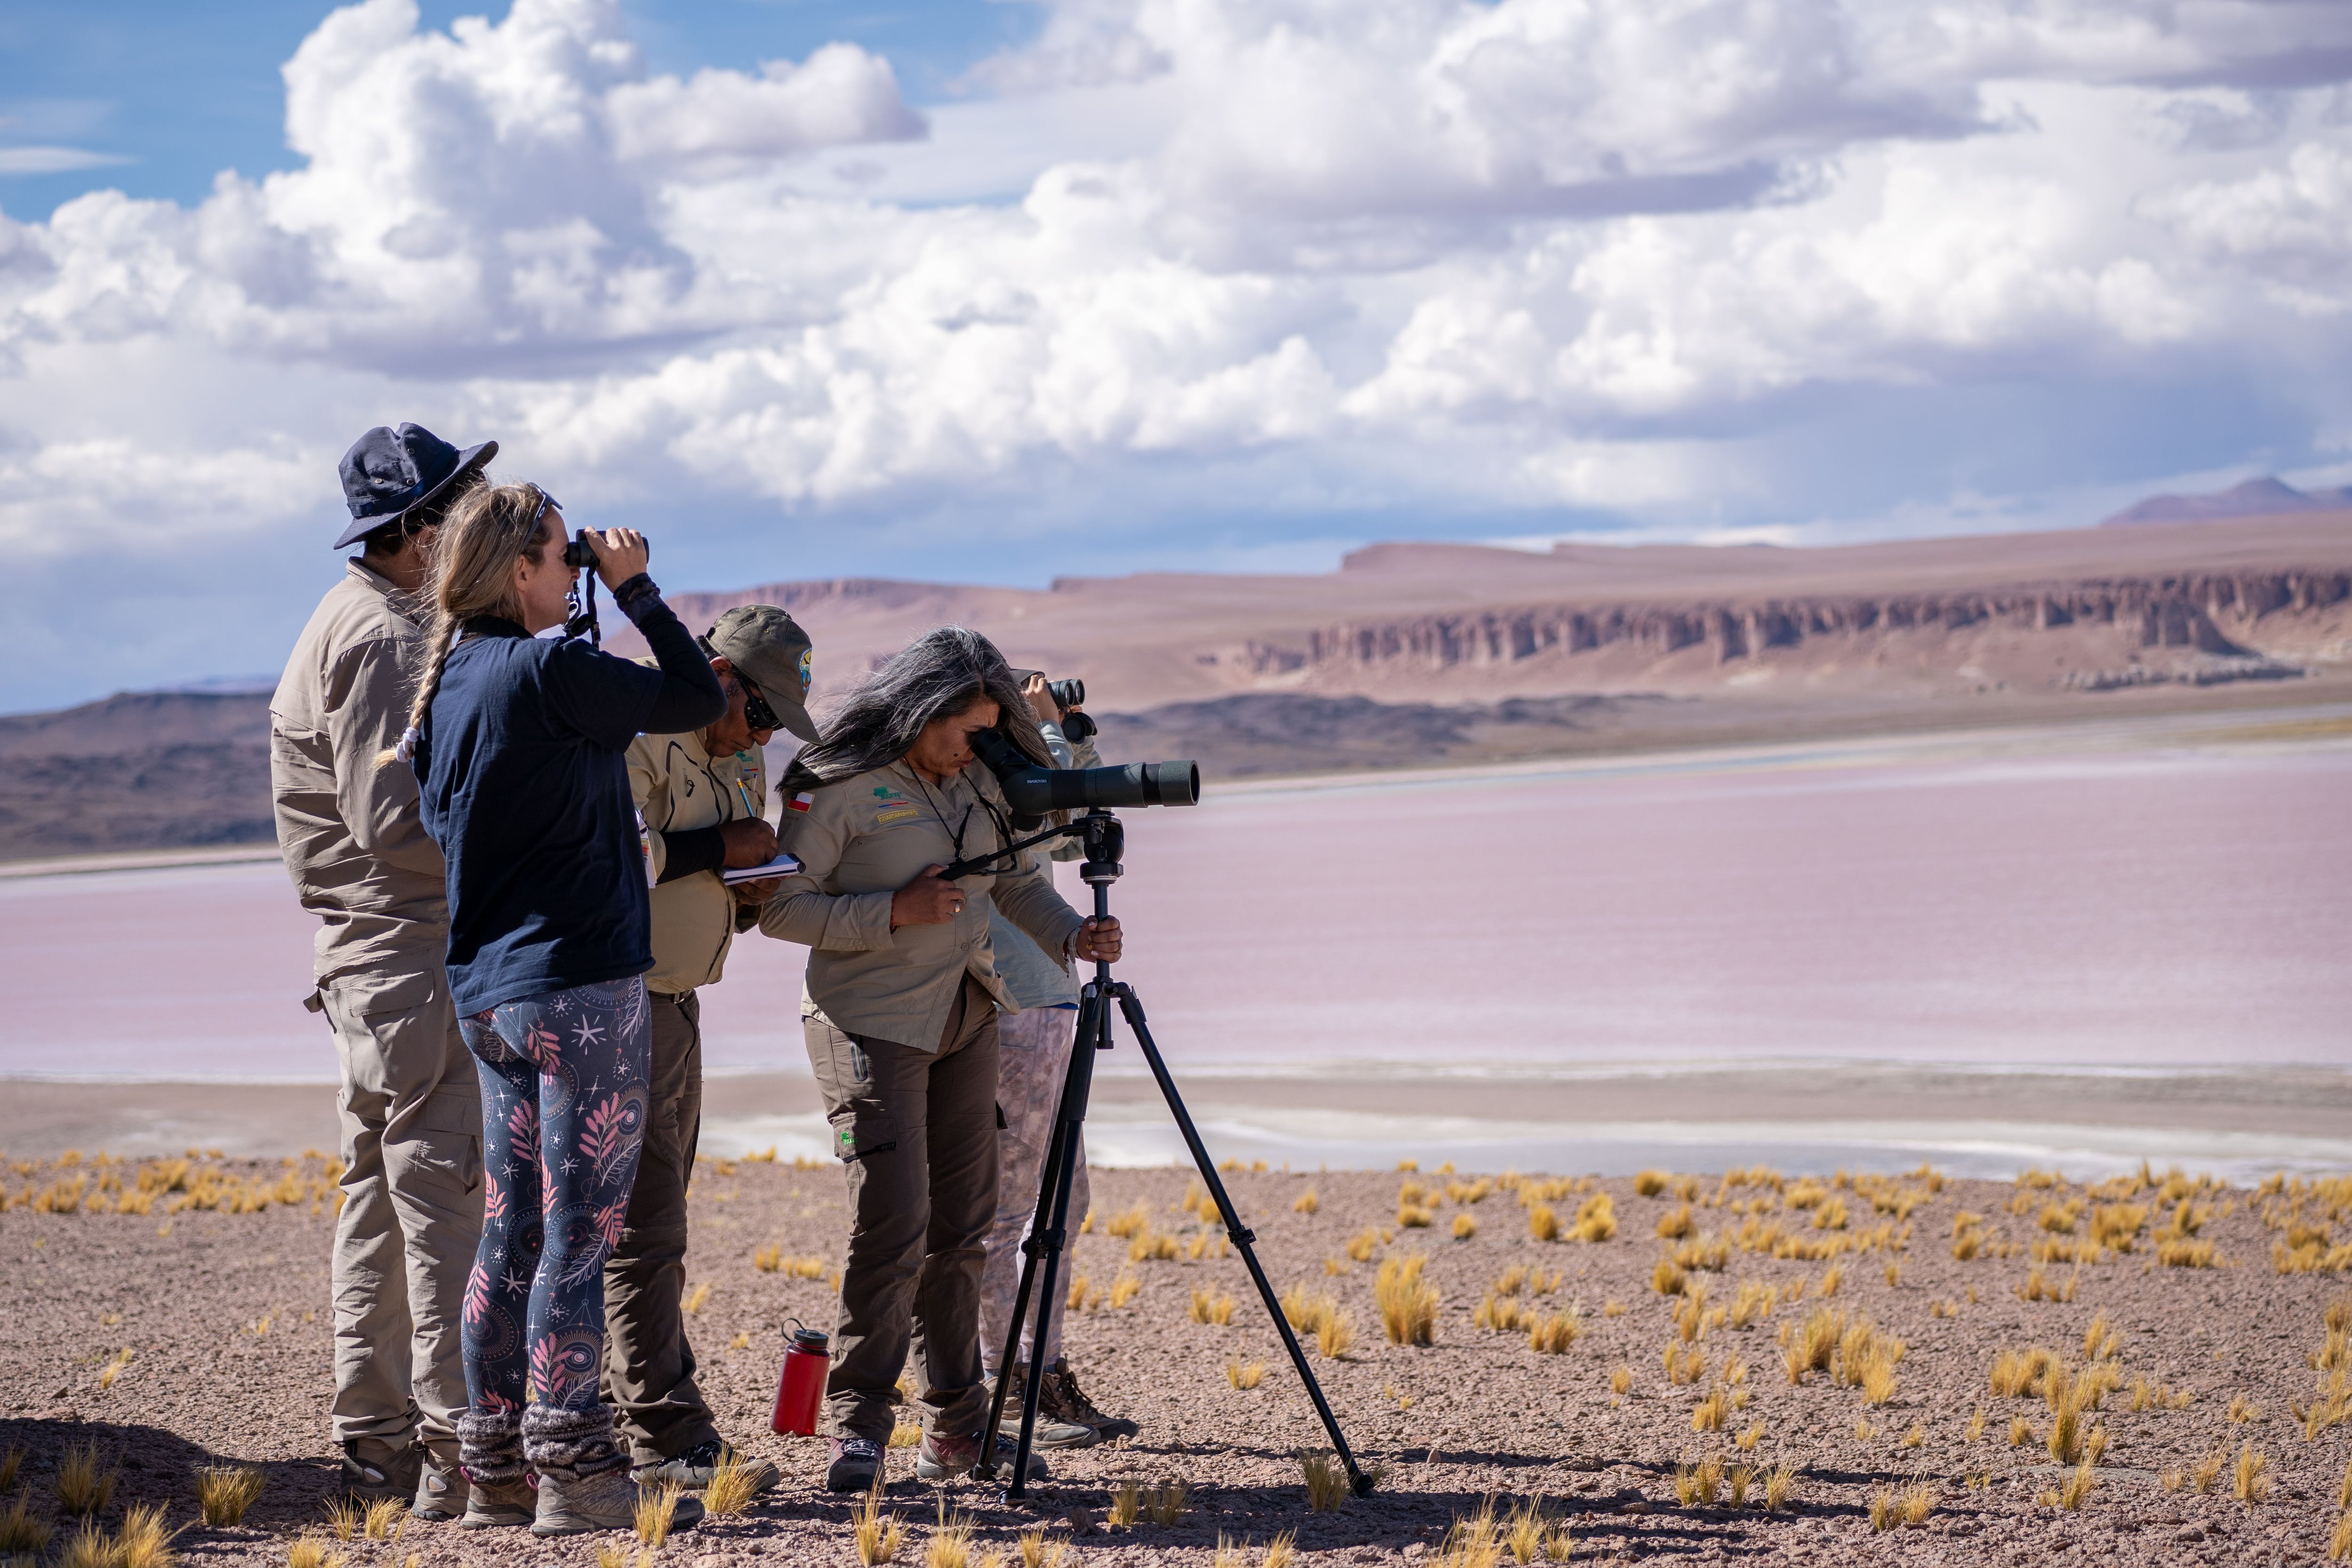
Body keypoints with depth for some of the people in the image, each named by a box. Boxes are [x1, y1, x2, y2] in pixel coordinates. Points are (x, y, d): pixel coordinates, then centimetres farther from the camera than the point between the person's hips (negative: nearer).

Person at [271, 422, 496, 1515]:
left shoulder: (390, 627, 18)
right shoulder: (378, 639, -15)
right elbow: (395, 825, -21)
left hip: (369, 958, 11)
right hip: (408, 945, -11)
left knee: (381, 1195, 11)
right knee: (440, 1188, -11)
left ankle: (377, 1443, 16)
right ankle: (460, 1454, -12)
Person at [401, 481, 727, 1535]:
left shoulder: (446, 684, 11)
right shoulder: (547, 672, -14)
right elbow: (699, 699, -7)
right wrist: (638, 590, 1)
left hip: (486, 990, 8)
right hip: (578, 983, -8)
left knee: (512, 1230, 10)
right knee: (580, 1230, -5)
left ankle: (496, 1467, 13)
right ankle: (573, 1469, -5)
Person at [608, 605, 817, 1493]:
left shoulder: (738, 760, 16)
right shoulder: (634, 736, -14)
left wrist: (750, 891, 2)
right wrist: (715, 850, -20)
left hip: (677, 1003, 10)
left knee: (656, 1223, 10)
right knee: (643, 1228, -11)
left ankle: (617, 1414, 15)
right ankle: (667, 1441, -13)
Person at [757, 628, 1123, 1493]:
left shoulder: (977, 781, 8)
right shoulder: (839, 786, -13)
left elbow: (1017, 878, 16)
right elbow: (781, 907, -13)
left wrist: (1072, 933, -4)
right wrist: (895, 913, -21)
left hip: (963, 1019, 7)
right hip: (873, 1024, -7)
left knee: (960, 1224, 8)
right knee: (895, 1222, -14)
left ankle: (956, 1428, 14)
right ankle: (856, 1429, -6)